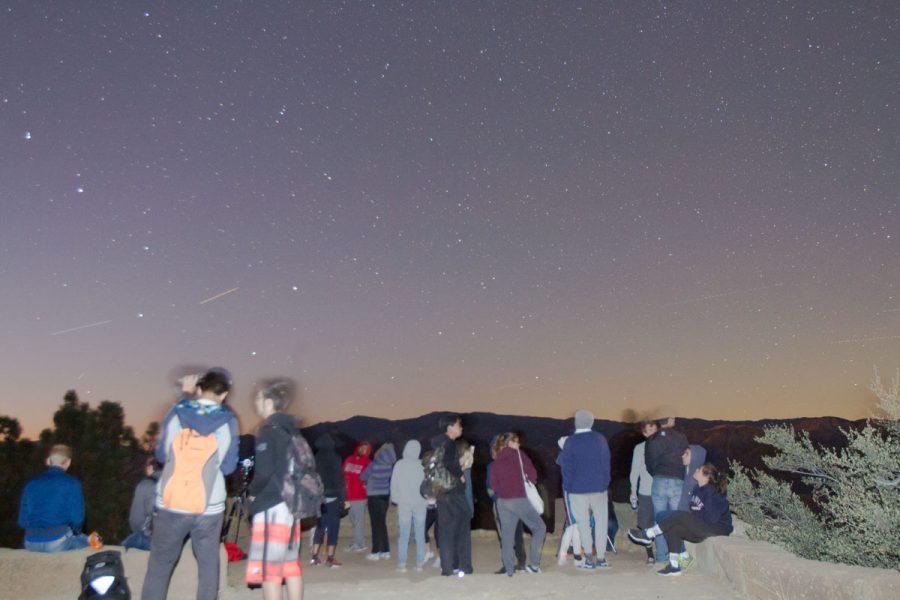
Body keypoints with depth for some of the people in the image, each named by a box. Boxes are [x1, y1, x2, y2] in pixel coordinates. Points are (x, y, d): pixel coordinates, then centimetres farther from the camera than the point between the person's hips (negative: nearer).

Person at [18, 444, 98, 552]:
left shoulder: (31, 484, 8)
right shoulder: (71, 483, -4)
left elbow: (22, 521, 8)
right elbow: (77, 518, -8)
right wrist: (75, 532, 13)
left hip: (31, 544, 5)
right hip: (59, 542, -4)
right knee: (93, 542, 24)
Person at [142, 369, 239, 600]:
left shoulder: (175, 413, -2)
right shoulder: (228, 422, -4)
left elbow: (160, 455, 11)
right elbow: (227, 467, 3)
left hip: (170, 504, 1)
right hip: (210, 507, 0)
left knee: (159, 564, 14)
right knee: (208, 564, 14)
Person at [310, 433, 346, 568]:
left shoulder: (315, 459, 4)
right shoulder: (335, 458, -6)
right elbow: (339, 479, -9)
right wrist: (342, 497, -5)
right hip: (332, 497, -4)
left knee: (320, 526, 15)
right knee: (333, 527, 1)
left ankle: (314, 556, 16)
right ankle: (329, 559, -1)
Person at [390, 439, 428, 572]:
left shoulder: (399, 464, -6)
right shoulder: (423, 465, -5)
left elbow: (394, 484, 0)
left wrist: (395, 499, 13)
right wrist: (427, 500, 9)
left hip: (404, 504, -1)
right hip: (420, 505, 1)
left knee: (403, 535, 5)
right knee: (420, 535, 8)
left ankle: (401, 564, 4)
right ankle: (419, 563, 9)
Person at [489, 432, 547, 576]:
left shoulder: (497, 461, 13)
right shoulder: (519, 454, 0)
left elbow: (493, 484, 10)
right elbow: (532, 474, -3)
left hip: (502, 501, 5)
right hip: (519, 500, -5)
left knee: (507, 536, 7)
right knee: (540, 527, 7)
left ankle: (509, 570, 7)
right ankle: (533, 564, 1)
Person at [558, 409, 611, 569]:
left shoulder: (570, 441, -8)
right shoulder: (600, 439, -2)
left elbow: (565, 465, -6)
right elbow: (606, 462, 3)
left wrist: (567, 485, 3)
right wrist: (605, 481, 10)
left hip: (578, 488, -1)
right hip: (598, 486, 1)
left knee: (583, 523, 6)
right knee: (601, 521, 10)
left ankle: (589, 558, 5)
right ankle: (601, 557, 10)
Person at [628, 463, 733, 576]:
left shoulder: (711, 492, -16)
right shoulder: (698, 490, 10)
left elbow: (711, 518, -20)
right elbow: (694, 514, 14)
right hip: (702, 529, 8)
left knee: (680, 516, -22)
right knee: (673, 528, -12)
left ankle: (648, 535, -12)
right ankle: (674, 565, -12)